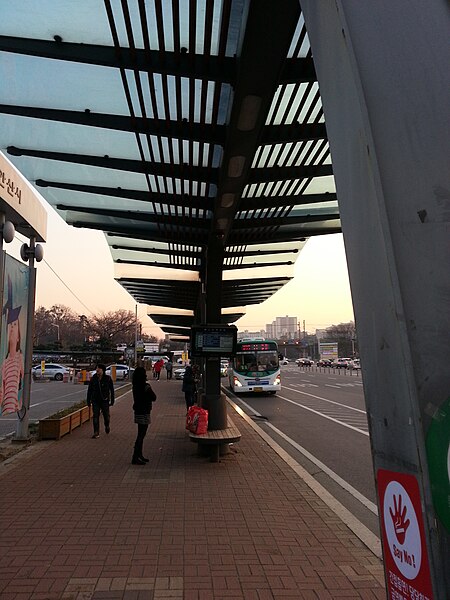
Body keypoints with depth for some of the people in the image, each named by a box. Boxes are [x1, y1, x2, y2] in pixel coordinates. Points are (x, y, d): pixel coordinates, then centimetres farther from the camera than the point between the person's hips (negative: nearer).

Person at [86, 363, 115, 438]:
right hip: (95, 400, 2)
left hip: (104, 400, -2)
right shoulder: (93, 378, 0)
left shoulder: (108, 378, -6)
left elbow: (111, 390, -1)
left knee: (106, 415, 7)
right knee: (95, 416, -1)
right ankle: (96, 432, 7)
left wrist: (112, 400, -2)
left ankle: (107, 426, 37)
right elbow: (89, 390, 6)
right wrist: (88, 400, 5)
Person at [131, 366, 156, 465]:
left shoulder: (135, 386, 4)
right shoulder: (146, 386, -21)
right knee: (141, 435, -2)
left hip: (138, 412, 9)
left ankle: (139, 455, 28)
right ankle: (135, 458, 2)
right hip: (143, 413, -9)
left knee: (140, 435, 18)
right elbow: (153, 397, -13)